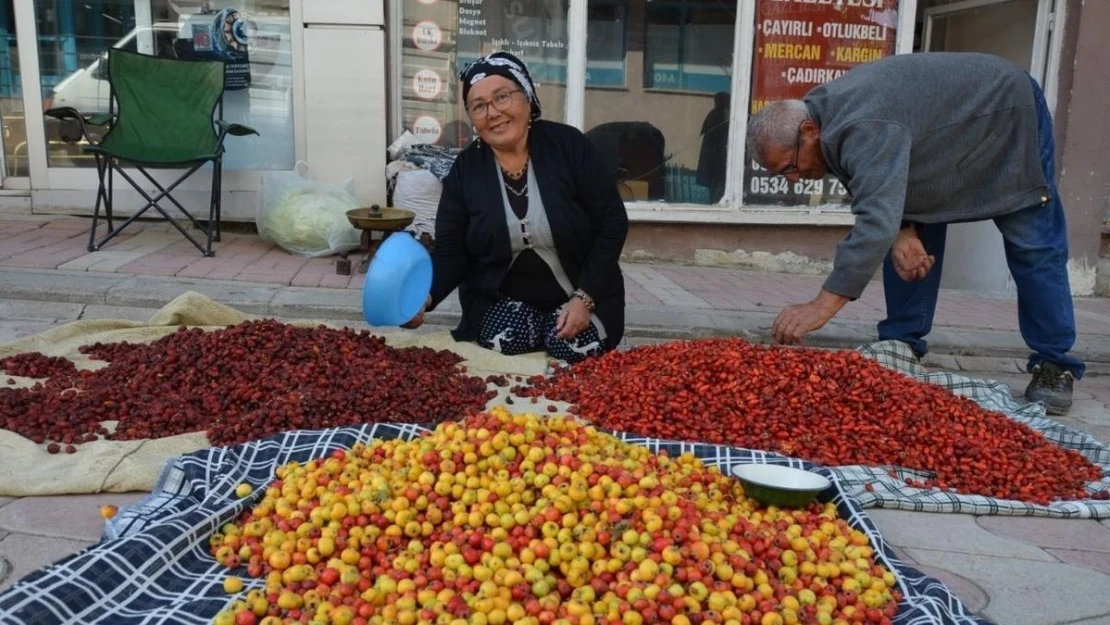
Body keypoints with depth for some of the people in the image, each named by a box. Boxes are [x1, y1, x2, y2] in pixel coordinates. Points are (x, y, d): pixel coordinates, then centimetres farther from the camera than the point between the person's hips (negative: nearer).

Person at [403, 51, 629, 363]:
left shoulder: (569, 145, -10)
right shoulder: (464, 169, -4)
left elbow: (612, 223, -9)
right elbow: (450, 252, -5)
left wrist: (584, 298, -18)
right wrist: (425, 295, -28)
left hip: (581, 294, 0)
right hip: (500, 298, 1)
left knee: (574, 348, -25)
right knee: (504, 343, -27)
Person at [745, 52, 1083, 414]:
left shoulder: (863, 129, -42)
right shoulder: (825, 114, -11)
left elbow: (877, 221, -52)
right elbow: (883, 194, -3)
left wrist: (822, 307, -56)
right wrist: (903, 231, -24)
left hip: (1008, 112, -8)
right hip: (951, 126, 8)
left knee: (1033, 248, -6)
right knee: (914, 244, 1)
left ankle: (1054, 365, 2)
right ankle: (901, 344, 8)